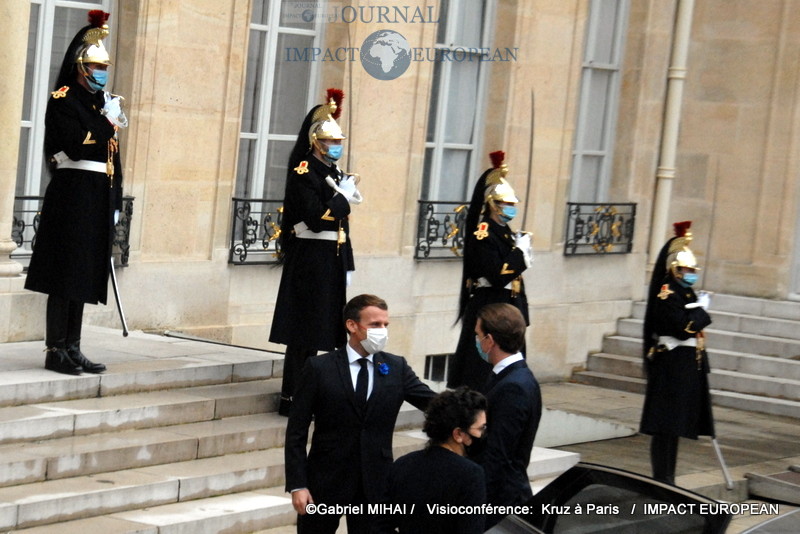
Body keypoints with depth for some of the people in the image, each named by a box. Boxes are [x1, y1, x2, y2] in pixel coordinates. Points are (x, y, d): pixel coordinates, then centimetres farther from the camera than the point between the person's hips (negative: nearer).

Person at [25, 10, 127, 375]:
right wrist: (108, 123, -12)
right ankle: (55, 350, -2)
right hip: (72, 194, -8)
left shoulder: (102, 103, 18)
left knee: (84, 274, 9)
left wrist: (115, 204, 16)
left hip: (98, 200, 8)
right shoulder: (63, 101, -6)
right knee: (65, 275, -6)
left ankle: (72, 348, 13)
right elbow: (75, 146, -19)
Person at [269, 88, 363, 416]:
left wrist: (346, 264, 16)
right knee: (304, 330, -6)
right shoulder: (304, 173, -11)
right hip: (310, 261, -8)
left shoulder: (334, 174, 15)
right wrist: (344, 196, -11)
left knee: (318, 328, 10)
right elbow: (315, 218, -21)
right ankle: (292, 397, -2)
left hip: (332, 261, 8)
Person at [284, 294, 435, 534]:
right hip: (326, 482, -2)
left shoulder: (396, 368, 5)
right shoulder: (319, 368, -4)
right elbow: (297, 432, -4)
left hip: (375, 484, 2)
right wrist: (297, 485, -11)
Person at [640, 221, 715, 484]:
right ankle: (662, 480, -2)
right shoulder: (666, 296, -13)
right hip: (671, 367, -9)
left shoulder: (687, 295, 15)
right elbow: (683, 328, -24)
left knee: (674, 425, 13)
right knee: (666, 426, -6)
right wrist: (701, 309, -10)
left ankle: (666, 477, 20)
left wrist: (702, 366, 20)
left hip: (688, 368, 9)